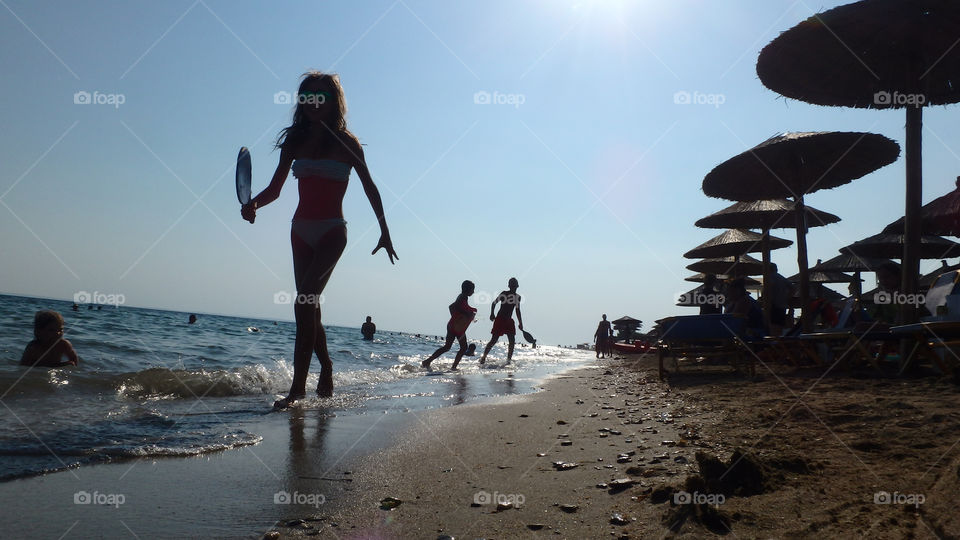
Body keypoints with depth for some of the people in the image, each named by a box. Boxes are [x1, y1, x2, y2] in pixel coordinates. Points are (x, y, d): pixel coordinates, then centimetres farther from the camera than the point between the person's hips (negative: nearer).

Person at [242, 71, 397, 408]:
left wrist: (385, 231, 5)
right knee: (309, 306, 8)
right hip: (301, 230, 5)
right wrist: (253, 205, -15)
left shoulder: (346, 143, 0)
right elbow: (274, 189, 6)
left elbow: (369, 188, 5)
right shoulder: (295, 141, 9)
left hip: (332, 231, -5)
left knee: (304, 302, -18)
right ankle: (325, 367, 29)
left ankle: (298, 386, -17)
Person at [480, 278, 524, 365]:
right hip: (500, 319, -5)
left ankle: (509, 360, 5)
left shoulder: (517, 297, 7)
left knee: (512, 341, -4)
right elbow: (494, 303, -1)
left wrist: (520, 324, 14)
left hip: (509, 320, 5)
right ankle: (483, 357, 4)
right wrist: (492, 314, -14)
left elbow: (517, 311, 16)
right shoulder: (504, 293, -7)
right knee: (494, 340, -7)